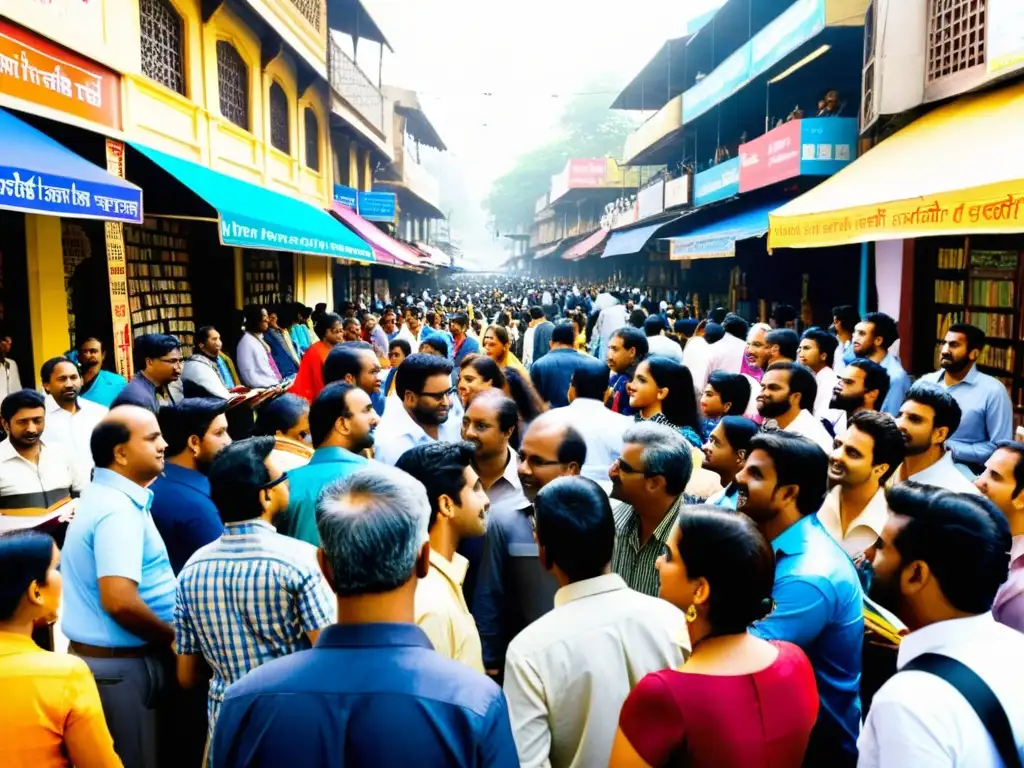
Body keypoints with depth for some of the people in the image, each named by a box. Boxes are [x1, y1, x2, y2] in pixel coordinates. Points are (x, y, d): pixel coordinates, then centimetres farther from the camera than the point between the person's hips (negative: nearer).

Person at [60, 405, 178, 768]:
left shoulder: (106, 494, 9)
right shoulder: (119, 509, -23)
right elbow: (120, 602, -30)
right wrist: (173, 638, -16)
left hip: (107, 656, 10)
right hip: (120, 664, -10)